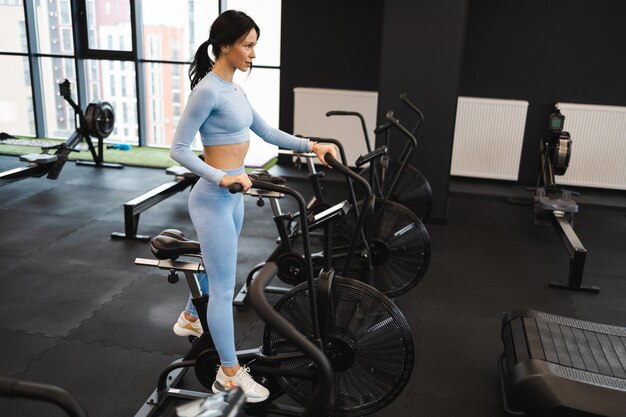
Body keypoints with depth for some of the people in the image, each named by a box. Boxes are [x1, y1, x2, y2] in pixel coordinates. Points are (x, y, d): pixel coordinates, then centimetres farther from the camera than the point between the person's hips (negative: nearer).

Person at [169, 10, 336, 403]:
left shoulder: (233, 88, 9)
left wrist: (311, 145, 4)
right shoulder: (208, 90, -18)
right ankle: (230, 374, 14)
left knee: (216, 269, 27)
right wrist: (222, 178, -30)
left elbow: (267, 132, 13)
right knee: (224, 287, 0)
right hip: (214, 199, -9)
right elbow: (179, 149, -19)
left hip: (232, 196, 10)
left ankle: (190, 318, 53)